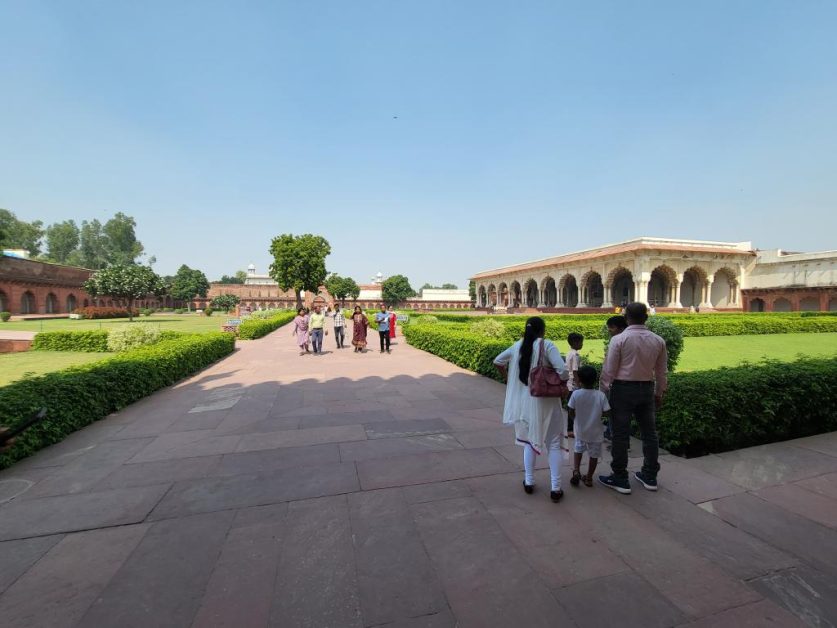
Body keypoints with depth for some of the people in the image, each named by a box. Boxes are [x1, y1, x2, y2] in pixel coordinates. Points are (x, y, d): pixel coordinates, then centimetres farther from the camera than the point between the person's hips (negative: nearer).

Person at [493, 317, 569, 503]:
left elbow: (497, 361, 10)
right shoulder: (547, 345, -14)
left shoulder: (517, 346, 2)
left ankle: (529, 482, 25)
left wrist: (510, 378, 17)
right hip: (546, 402, -4)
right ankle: (555, 488, 12)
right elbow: (562, 371, -22)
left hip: (525, 402, 4)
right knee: (553, 444, 10)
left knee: (529, 440, 20)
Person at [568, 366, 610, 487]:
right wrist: (597, 413, 7)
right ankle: (589, 478, 26)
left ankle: (576, 471, 7)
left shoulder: (576, 394, -16)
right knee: (594, 454, 17)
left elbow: (571, 413, -10)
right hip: (596, 432, 0)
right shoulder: (600, 395, -15)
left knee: (578, 449, 23)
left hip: (580, 431, 0)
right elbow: (606, 413, -12)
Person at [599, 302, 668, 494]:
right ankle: (649, 477, 29)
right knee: (649, 432, 16)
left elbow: (609, 370, -11)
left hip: (623, 389, -5)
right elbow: (661, 372, 10)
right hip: (647, 389, 5)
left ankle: (620, 479, 11)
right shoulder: (658, 340, 2)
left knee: (620, 434, 3)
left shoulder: (619, 339, -13)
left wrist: (603, 392, 0)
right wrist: (659, 393, 22)